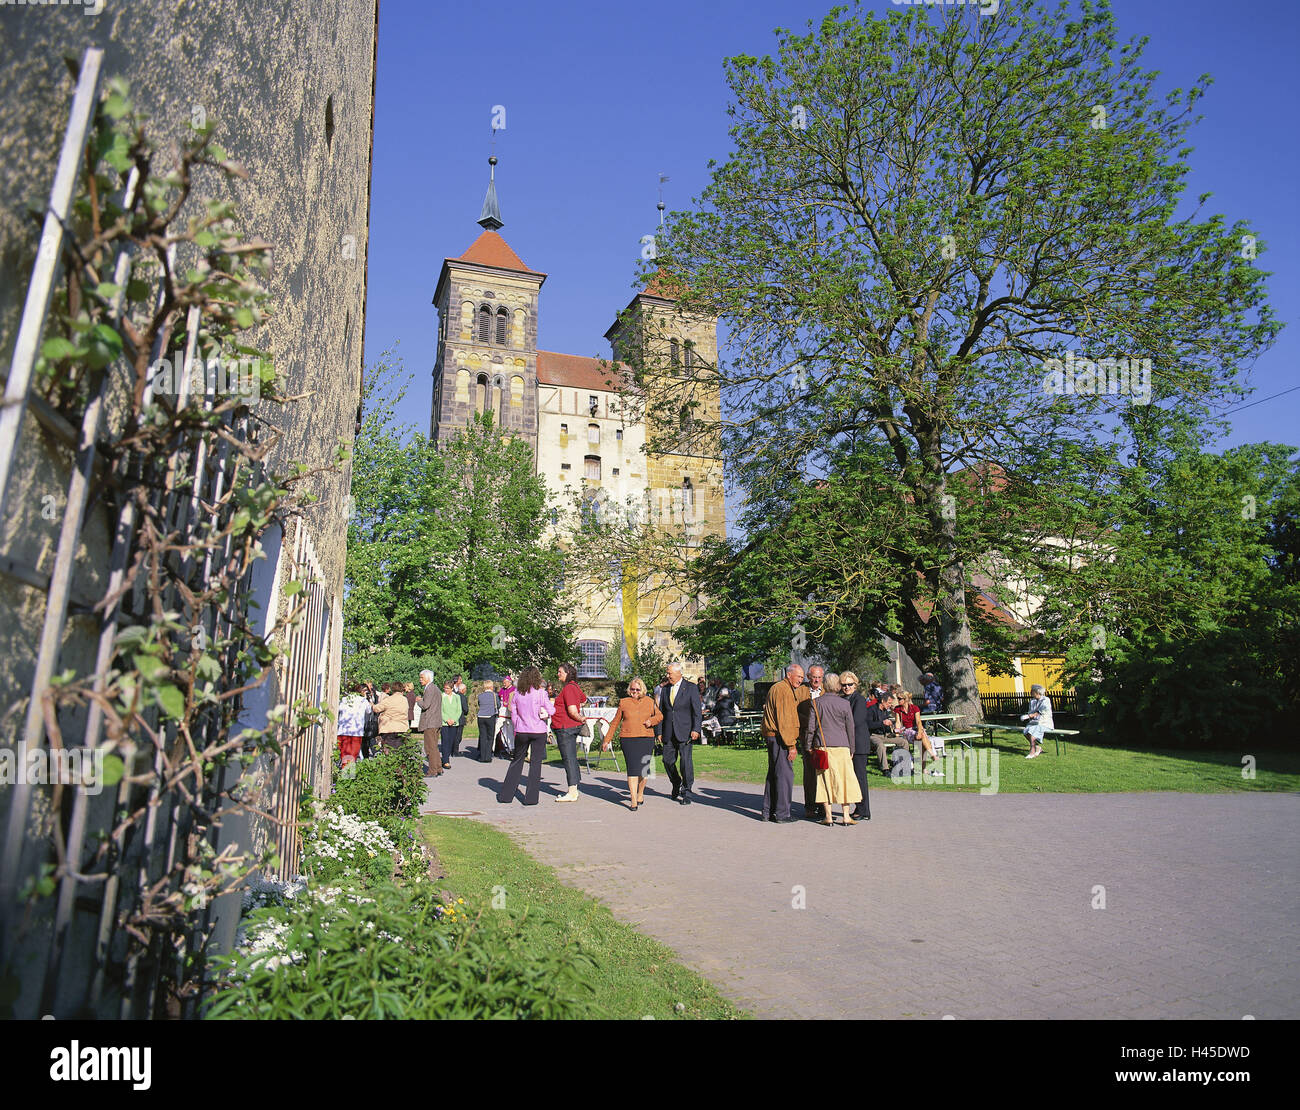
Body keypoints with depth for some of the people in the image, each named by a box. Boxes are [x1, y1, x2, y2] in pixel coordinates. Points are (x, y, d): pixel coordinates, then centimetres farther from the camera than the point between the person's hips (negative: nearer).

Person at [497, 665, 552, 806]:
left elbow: (513, 714, 6)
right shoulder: (540, 692, -9)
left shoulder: (517, 693, 2)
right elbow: (550, 712, -8)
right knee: (535, 763, 5)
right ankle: (531, 798, 5)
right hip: (538, 731, -3)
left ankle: (505, 795, 17)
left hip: (521, 732, 3)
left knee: (516, 761, 15)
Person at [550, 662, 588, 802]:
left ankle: (572, 793, -4)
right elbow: (583, 699, 32)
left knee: (569, 759, -7)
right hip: (572, 727, 10)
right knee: (572, 758, 14)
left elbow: (572, 710, -24)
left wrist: (580, 718, -7)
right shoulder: (575, 686, 13)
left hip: (565, 728, -10)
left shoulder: (568, 688, -17)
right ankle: (573, 790, 21)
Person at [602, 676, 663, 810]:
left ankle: (640, 793, 29)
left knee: (644, 769, 5)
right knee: (633, 768, -10)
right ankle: (633, 800, -9)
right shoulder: (623, 702, 7)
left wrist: (651, 721, -3)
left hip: (646, 739, 2)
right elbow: (615, 723, 12)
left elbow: (660, 715, 19)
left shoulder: (650, 702, 9)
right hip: (628, 739, -2)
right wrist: (607, 740, 11)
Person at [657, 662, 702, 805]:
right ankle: (677, 786, 27)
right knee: (667, 761, 4)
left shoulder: (691, 688, 0)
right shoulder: (664, 689, 13)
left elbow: (697, 711, -3)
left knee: (686, 760, -8)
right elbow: (661, 712, 16)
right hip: (669, 733, 4)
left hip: (685, 732, -4)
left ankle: (686, 792, 5)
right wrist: (659, 732, 10)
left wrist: (696, 729, -13)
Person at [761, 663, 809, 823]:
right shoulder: (783, 690, -15)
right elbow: (784, 721, -19)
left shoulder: (777, 688, 17)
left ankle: (768, 812, 19)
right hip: (780, 738, -11)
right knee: (785, 774, -5)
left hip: (772, 736, 11)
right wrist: (791, 745, -18)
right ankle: (782, 814, -1)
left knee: (773, 774, 14)